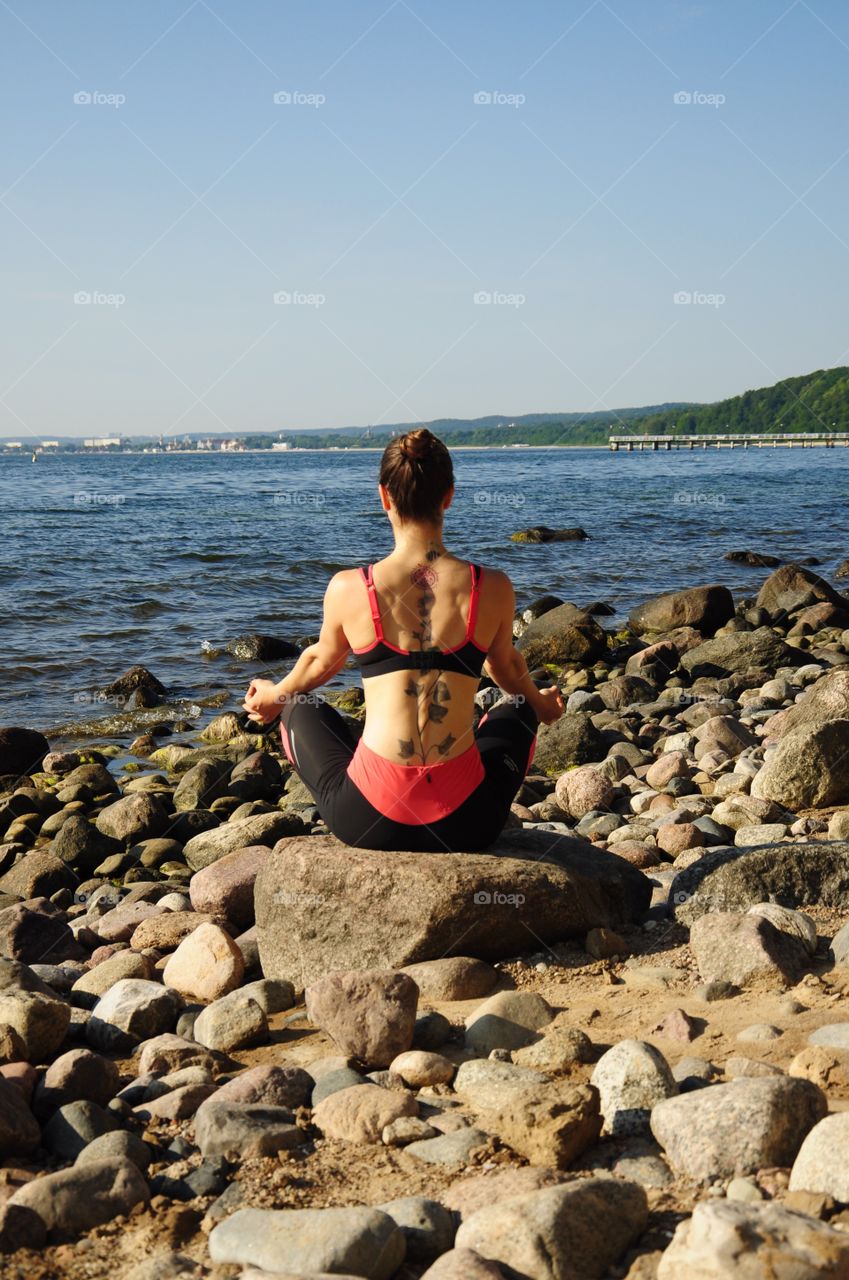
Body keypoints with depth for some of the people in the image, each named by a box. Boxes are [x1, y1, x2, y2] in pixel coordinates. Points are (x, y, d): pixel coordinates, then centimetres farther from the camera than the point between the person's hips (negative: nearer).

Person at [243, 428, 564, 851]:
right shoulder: (492, 589, -4)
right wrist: (541, 704, 43)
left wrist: (273, 697, 40)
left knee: (302, 710, 30)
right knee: (518, 711, 34)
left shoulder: (348, 589, -6)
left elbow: (322, 660, 16)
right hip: (466, 822, 1)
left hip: (369, 822, -1)